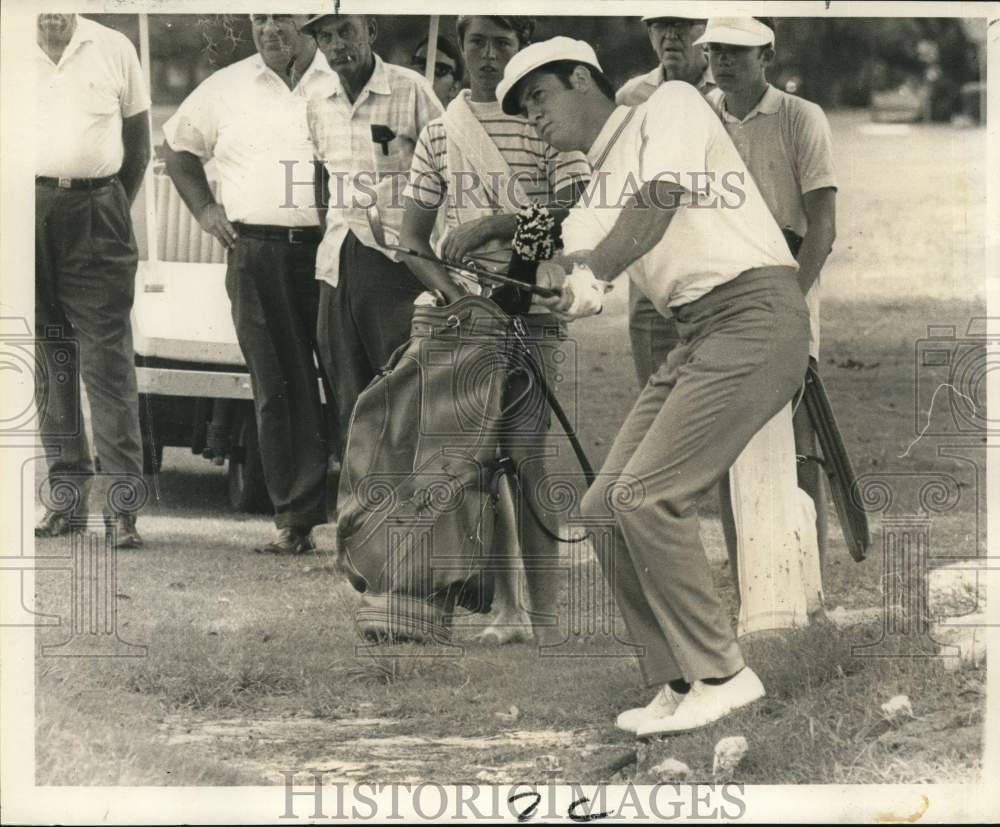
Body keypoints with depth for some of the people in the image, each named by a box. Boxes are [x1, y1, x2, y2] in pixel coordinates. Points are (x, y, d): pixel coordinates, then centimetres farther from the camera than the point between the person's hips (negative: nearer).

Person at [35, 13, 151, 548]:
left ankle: (122, 502, -9)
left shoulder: (112, 50, 7)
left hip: (96, 215, -1)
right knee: (49, 362, 5)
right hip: (30, 210, 1)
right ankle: (67, 493, 11)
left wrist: (114, 207, 6)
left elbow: (138, 142, 14)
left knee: (107, 360, -7)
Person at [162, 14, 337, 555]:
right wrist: (203, 208, 13)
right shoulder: (226, 89, 11)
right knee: (278, 390, 0)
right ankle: (295, 520, 3)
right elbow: (179, 147, 27)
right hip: (257, 256, 2)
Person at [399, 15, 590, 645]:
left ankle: (545, 611, -8)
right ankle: (507, 608, 12)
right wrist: (447, 286, -9)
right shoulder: (440, 134, 12)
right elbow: (412, 237, 10)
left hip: (532, 314, -4)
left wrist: (494, 224, -15)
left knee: (525, 462, -11)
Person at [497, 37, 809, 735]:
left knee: (647, 498, -17)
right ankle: (681, 682, 8)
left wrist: (593, 275, -30)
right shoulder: (592, 199, 22)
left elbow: (660, 201, -17)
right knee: (606, 508, 3)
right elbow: (577, 265, 6)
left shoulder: (670, 105, 0)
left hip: (755, 315, -9)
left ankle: (722, 674, -8)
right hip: (697, 336, 9)